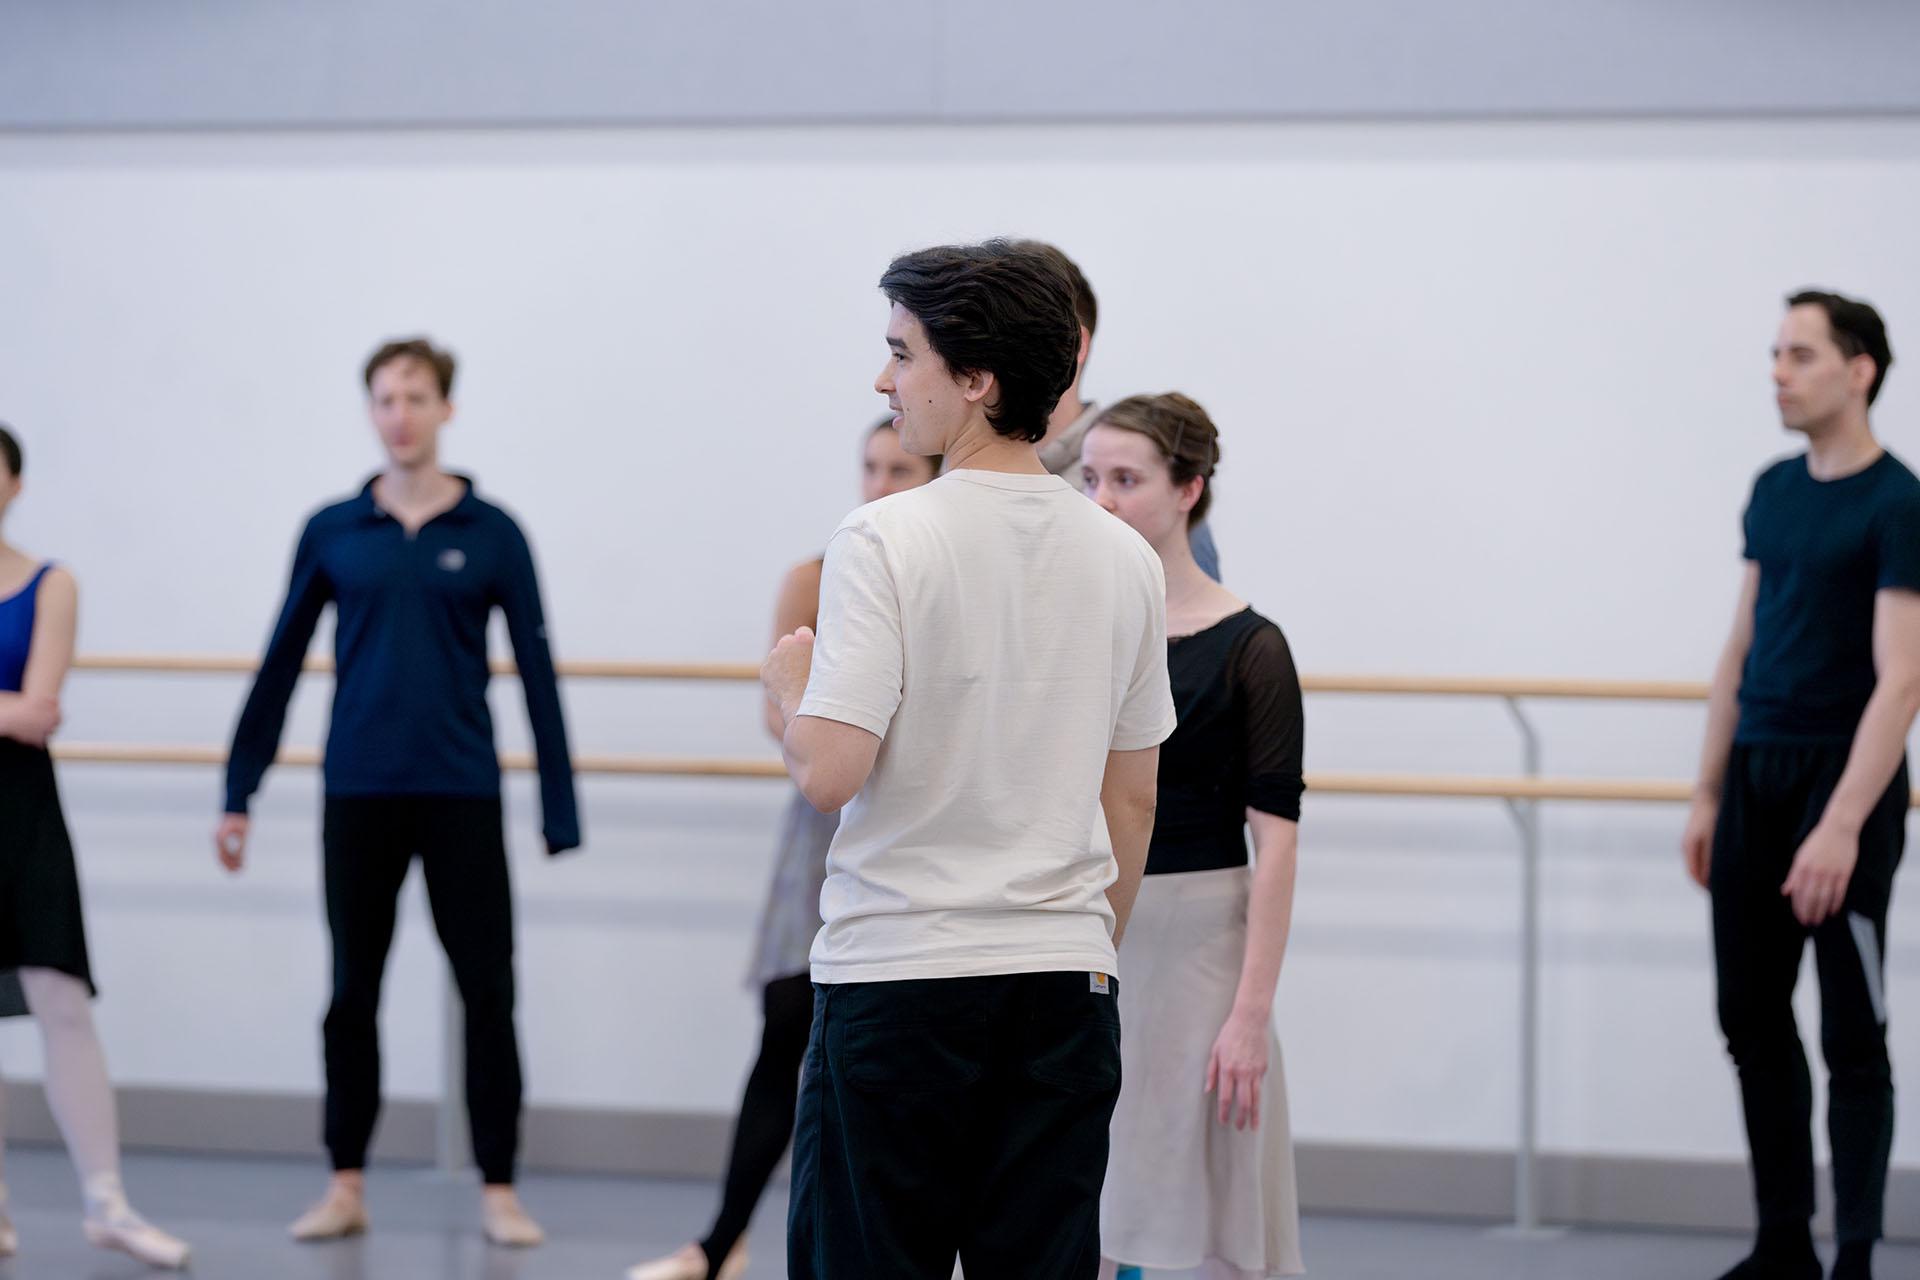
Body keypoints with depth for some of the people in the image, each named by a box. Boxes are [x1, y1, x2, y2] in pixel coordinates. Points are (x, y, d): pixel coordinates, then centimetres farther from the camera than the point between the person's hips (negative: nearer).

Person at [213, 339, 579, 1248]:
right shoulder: (332, 533, 4)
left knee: (487, 992, 1)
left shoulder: (491, 534, 1)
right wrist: (239, 793, 7)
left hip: (461, 797, -1)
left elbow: (537, 677, 2)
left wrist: (562, 817, -2)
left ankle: (499, 1190, 9)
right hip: (359, 796, 1)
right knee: (352, 991, 8)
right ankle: (346, 1185, 17)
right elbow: (280, 668, 9)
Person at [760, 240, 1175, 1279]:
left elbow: (828, 773, -18)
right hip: (1061, 978, 5)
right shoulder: (1125, 559, 5)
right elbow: (1133, 802, 12)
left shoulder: (886, 541, -13)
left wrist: (788, 687, 3)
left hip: (897, 975, -5)